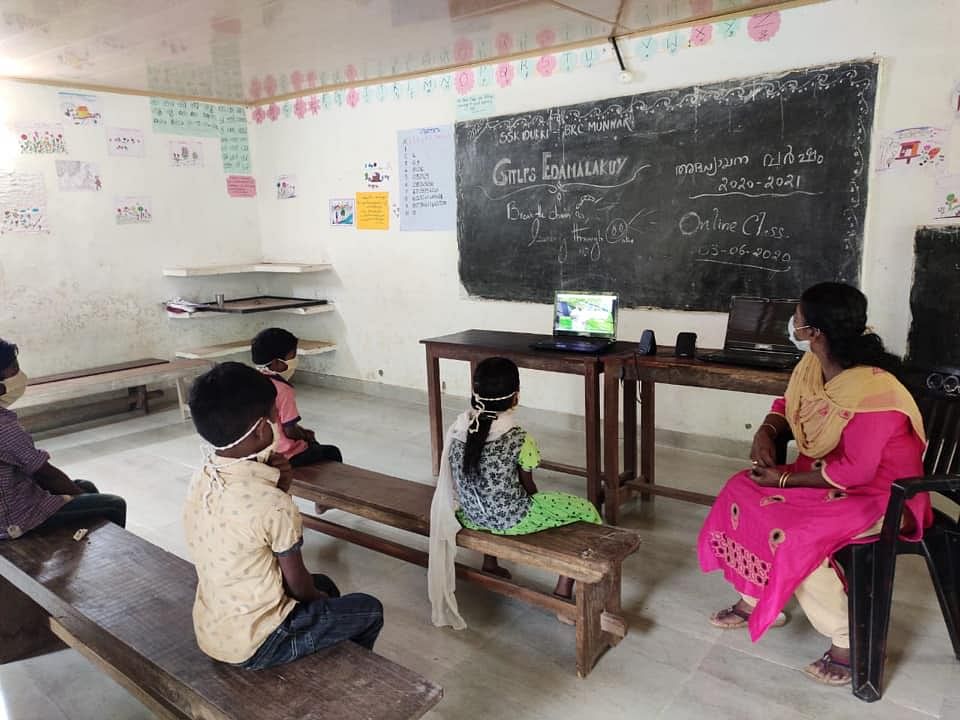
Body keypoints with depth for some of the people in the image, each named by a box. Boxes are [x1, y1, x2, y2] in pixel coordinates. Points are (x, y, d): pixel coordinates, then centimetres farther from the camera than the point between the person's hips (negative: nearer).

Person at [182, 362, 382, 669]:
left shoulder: (200, 480, -6)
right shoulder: (273, 506, -29)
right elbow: (298, 585, -15)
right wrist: (319, 597, 6)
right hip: (254, 645, -7)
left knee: (323, 585, 27)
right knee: (370, 610, 12)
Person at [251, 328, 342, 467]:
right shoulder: (283, 390, -27)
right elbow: (290, 431, -23)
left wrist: (302, 431, 11)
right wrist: (306, 435, -3)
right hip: (287, 456, -8)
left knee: (314, 444, 31)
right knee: (332, 452, 14)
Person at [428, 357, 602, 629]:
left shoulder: (459, 427, -6)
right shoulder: (518, 437, -19)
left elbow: (478, 477, 8)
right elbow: (528, 486, -5)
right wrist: (534, 503, 17)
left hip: (469, 515, 6)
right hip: (509, 520, -6)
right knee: (586, 510, 9)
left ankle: (490, 565, 46)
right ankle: (563, 590, 12)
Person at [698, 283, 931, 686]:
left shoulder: (871, 392, -31)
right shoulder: (812, 365, -5)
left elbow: (855, 471, -30)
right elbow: (787, 405, 11)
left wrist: (786, 479, -21)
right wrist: (766, 433, -11)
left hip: (877, 493, -9)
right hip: (826, 474, 9)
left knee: (795, 536, -28)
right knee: (742, 491, -1)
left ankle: (848, 641, -6)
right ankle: (754, 601, 14)